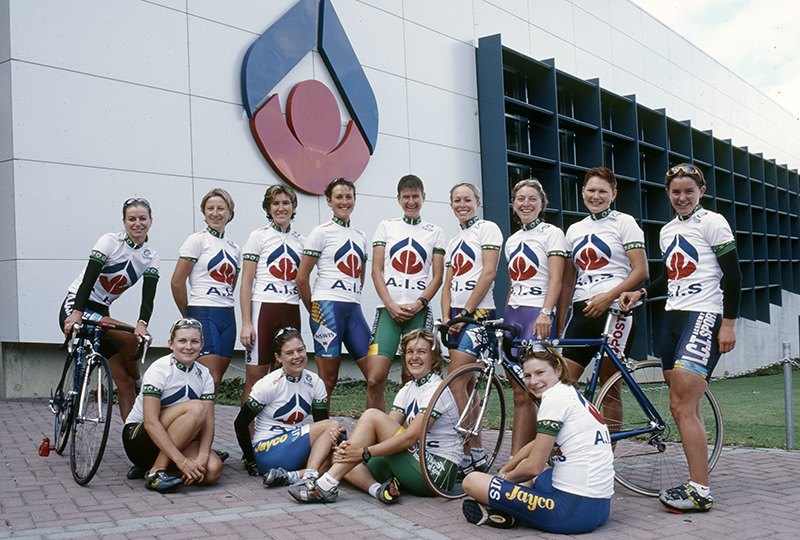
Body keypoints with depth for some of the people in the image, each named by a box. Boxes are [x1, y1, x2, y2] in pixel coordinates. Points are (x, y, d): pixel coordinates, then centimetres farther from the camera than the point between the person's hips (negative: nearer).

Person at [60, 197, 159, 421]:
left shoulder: (151, 258, 3)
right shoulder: (110, 241, -10)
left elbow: (148, 296, -9)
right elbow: (89, 277, -20)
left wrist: (143, 323, -29)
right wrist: (77, 313, -33)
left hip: (101, 313, 6)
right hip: (75, 307, -5)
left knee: (124, 382, -2)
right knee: (130, 337, -29)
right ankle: (139, 384, -5)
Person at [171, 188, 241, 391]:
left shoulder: (234, 248, 16)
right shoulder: (197, 240, -2)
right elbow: (177, 282, -3)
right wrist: (190, 317, 5)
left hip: (227, 316, 6)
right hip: (203, 314, -6)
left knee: (216, 380, 5)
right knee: (211, 380, -13)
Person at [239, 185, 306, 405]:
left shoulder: (300, 240, 14)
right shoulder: (258, 236, 3)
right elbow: (246, 282, -2)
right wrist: (246, 322, -10)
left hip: (291, 313, 4)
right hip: (263, 310, -4)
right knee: (255, 377, -5)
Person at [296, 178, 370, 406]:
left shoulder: (359, 236, 18)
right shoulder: (321, 232, 1)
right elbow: (302, 278, -2)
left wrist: (353, 298, 15)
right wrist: (314, 311, 3)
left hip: (354, 309, 6)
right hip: (328, 307, -6)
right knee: (328, 378, -4)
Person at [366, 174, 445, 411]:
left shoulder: (435, 232, 13)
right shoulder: (386, 226, 13)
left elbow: (437, 277, 8)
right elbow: (376, 270, 7)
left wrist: (418, 304, -8)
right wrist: (391, 305, -7)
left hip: (419, 311, 0)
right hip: (388, 309, 0)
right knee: (375, 379, -11)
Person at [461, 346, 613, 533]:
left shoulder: (555, 397, -12)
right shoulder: (573, 395, 17)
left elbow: (533, 467, -12)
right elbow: (537, 446, 31)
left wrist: (507, 477, 7)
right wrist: (505, 470, 33)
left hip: (573, 509, -10)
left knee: (472, 481, -8)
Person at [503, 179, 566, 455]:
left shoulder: (552, 233, 1)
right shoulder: (512, 241, 20)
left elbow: (555, 279, -9)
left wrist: (545, 313, -23)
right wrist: (506, 316, 15)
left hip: (538, 315, -6)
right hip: (513, 314, 6)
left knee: (524, 392, -12)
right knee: (520, 391, 3)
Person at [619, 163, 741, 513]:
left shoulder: (712, 222, -3)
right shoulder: (667, 231, 18)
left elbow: (733, 274, -6)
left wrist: (729, 323, -13)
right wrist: (641, 293, 10)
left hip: (704, 317, -8)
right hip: (672, 319, 8)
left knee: (684, 407, -16)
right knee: (681, 407, 5)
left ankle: (700, 491, -13)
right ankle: (697, 482, 11)